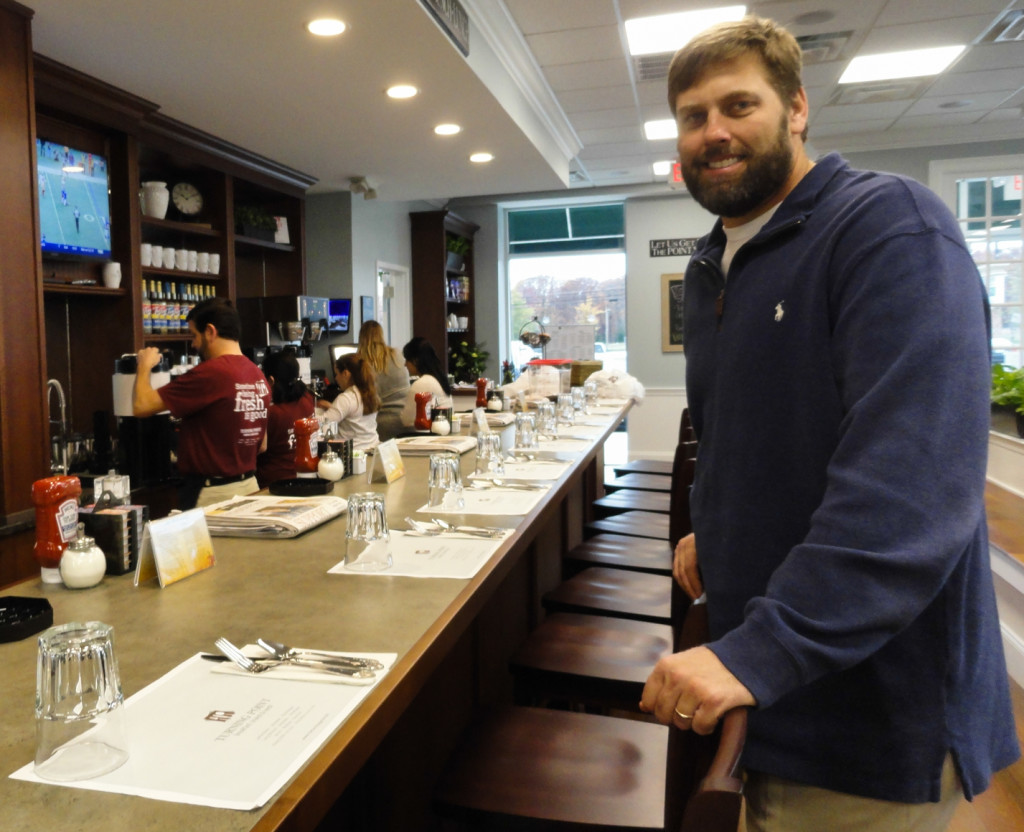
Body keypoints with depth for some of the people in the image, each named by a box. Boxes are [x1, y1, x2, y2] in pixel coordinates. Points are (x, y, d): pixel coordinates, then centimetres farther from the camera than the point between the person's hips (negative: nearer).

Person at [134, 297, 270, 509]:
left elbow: (142, 406, -15)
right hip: (249, 486, 8)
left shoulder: (210, 373, -18)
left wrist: (144, 366, 2)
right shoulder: (258, 376, 5)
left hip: (211, 493, -7)